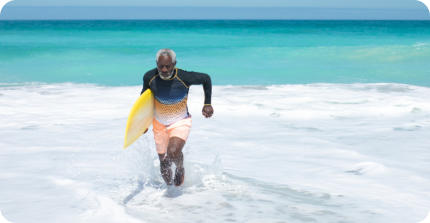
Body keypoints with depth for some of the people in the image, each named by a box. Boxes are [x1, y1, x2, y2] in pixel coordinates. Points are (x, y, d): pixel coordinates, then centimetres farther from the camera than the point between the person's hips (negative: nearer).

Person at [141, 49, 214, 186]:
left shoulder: (184, 77, -25)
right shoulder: (150, 77, -17)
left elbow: (206, 79, -5)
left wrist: (207, 104, -6)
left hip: (180, 122, -3)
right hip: (159, 124, 3)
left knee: (173, 152, -28)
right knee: (164, 163, 11)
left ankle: (180, 169, 7)